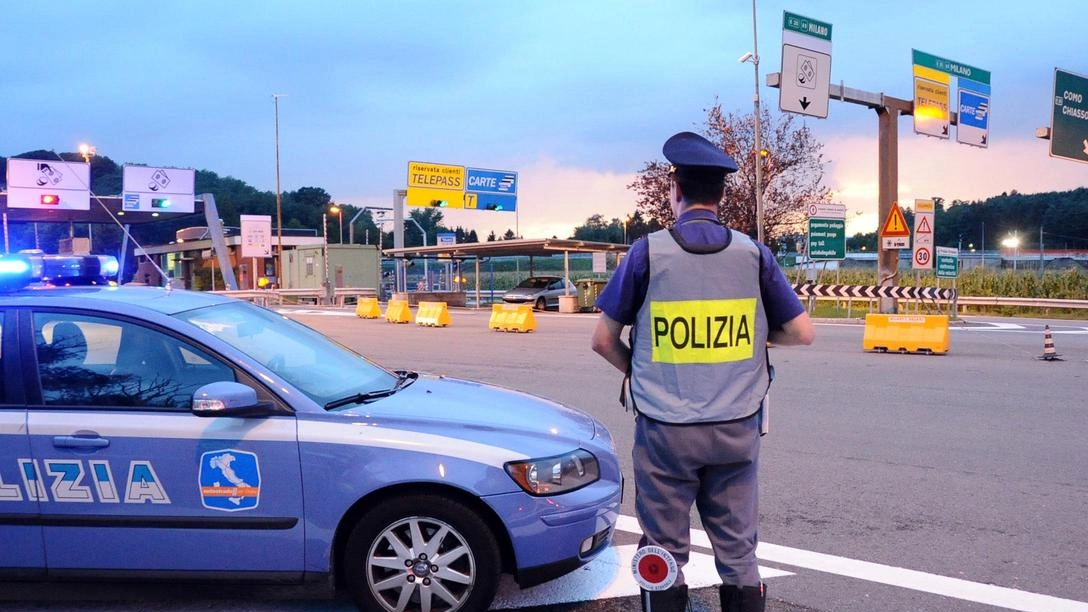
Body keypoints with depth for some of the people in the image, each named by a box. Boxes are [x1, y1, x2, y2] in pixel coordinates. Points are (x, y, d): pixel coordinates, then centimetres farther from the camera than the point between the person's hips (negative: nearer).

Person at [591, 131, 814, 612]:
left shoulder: (648, 252, -6)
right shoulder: (753, 254, 0)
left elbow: (603, 341, -2)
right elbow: (801, 333, 4)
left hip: (665, 429, -2)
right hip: (736, 428, 2)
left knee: (665, 554, 9)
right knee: (738, 551, 11)